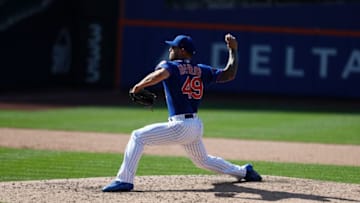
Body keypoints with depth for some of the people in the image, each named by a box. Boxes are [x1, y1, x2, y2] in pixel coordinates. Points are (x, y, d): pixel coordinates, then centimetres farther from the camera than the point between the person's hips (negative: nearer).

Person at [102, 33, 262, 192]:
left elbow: (161, 74, -27)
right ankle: (244, 172, 35)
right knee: (203, 160, 31)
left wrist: (139, 86, -14)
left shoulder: (170, 66, -4)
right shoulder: (202, 71, 13)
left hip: (180, 126, -7)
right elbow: (229, 74, 11)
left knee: (138, 137, -3)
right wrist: (233, 50, 22)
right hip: (197, 126, 7)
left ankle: (124, 180, -13)